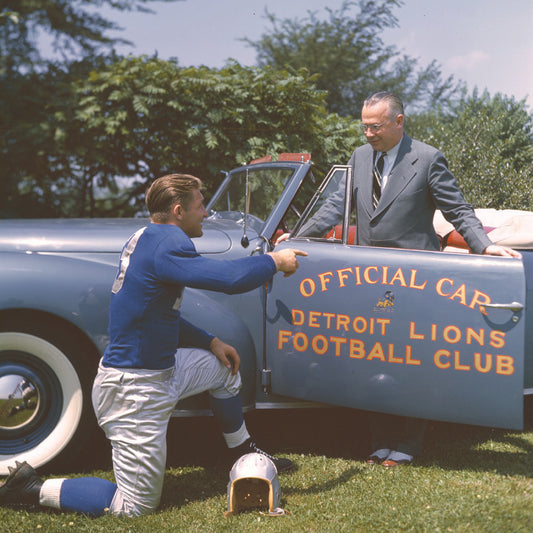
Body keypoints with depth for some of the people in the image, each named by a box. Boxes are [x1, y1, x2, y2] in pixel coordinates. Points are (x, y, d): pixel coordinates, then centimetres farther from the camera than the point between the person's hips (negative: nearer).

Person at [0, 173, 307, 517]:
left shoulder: (147, 237, 8)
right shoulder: (167, 244, -22)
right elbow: (229, 278, -32)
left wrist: (211, 342, 15)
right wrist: (274, 262, -13)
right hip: (134, 391, -10)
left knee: (224, 366, 25)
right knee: (136, 507, 0)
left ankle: (243, 452, 43)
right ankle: (33, 488, 6)